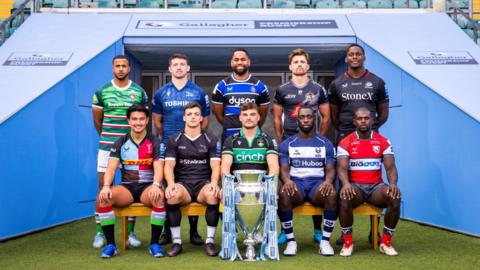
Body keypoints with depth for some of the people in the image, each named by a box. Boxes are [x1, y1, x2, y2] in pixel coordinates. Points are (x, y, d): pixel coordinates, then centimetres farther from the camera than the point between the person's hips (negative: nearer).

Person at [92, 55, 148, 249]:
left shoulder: (139, 92, 5)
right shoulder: (102, 91, 4)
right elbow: (97, 120, 12)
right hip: (106, 146, 0)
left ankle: (130, 233, 11)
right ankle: (100, 233, 8)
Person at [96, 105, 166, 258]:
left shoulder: (154, 142, 4)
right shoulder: (120, 143, 8)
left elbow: (159, 168, -7)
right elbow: (111, 168, -1)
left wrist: (156, 185, -29)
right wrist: (106, 186, -22)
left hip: (148, 186, -1)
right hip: (127, 187, 2)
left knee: (159, 197, -36)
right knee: (102, 198, -27)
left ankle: (154, 244, -23)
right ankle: (110, 244, -17)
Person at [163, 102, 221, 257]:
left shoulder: (211, 140, 11)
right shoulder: (174, 140, 11)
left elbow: (215, 166, 2)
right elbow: (169, 165, 1)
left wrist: (214, 183, -20)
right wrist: (171, 183, -21)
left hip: (204, 183, 0)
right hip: (183, 183, 0)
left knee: (213, 194, -35)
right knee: (172, 195, -35)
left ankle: (210, 241, -21)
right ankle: (176, 242, -22)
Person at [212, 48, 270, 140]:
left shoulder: (259, 86, 4)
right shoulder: (221, 86, 2)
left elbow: (263, 114, 9)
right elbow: (218, 113, 7)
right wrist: (229, 127, 7)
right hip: (229, 137, 0)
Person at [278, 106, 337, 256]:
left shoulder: (326, 144, 12)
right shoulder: (287, 144, 11)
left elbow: (330, 169, 5)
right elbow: (283, 169, 2)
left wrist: (328, 181, -19)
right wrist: (287, 180, -22)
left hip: (318, 183, 0)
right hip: (296, 183, 0)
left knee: (332, 194, -35)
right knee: (283, 194, -36)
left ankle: (325, 241, -20)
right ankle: (290, 241, -21)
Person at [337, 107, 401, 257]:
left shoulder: (383, 142, 6)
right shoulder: (345, 143, 0)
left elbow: (390, 167, -2)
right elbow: (342, 168, -10)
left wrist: (393, 183, -24)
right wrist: (346, 184, -33)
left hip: (376, 185, 2)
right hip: (355, 186, -2)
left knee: (395, 197, -29)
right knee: (345, 197, -36)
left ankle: (386, 242, -12)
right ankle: (347, 242, -18)